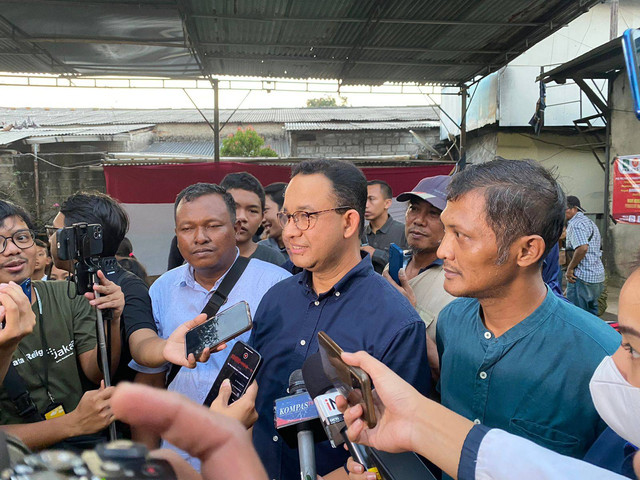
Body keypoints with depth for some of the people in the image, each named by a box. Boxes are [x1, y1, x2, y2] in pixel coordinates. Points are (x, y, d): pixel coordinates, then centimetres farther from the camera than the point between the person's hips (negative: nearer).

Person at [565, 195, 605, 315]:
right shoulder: (588, 222, 19)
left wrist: (570, 268, -16)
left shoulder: (576, 224, -13)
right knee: (591, 312, 17)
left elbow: (582, 248, -25)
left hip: (582, 276, -10)